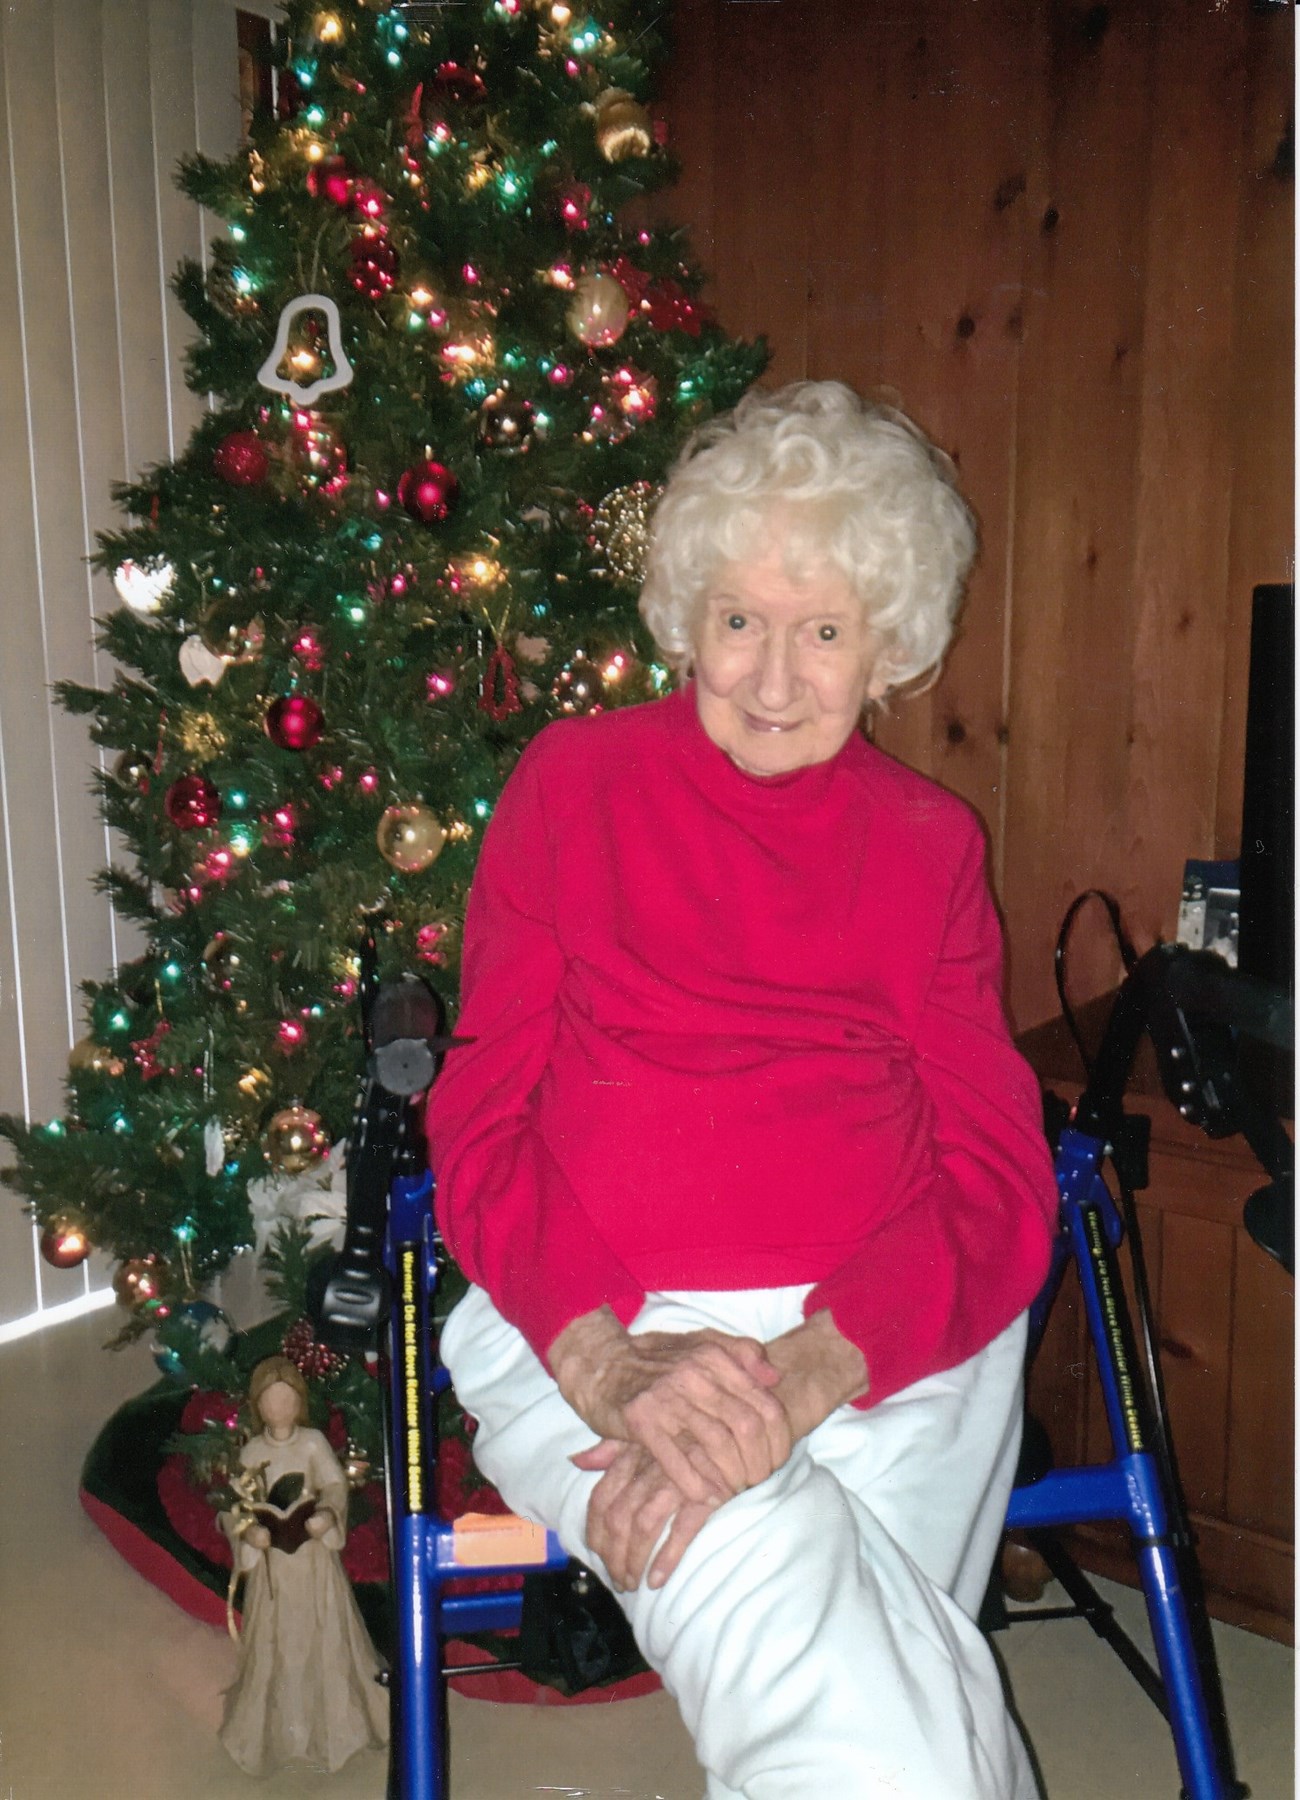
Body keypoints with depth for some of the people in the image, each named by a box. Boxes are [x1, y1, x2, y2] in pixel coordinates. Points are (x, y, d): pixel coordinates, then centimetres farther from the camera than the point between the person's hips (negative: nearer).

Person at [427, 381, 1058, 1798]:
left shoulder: (929, 846, 13)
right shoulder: (575, 781, 9)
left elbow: (996, 1181, 3)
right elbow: (482, 1117, 4)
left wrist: (807, 1373, -16)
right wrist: (607, 1362, -15)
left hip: (889, 1348, 3)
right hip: (598, 1334, -2)